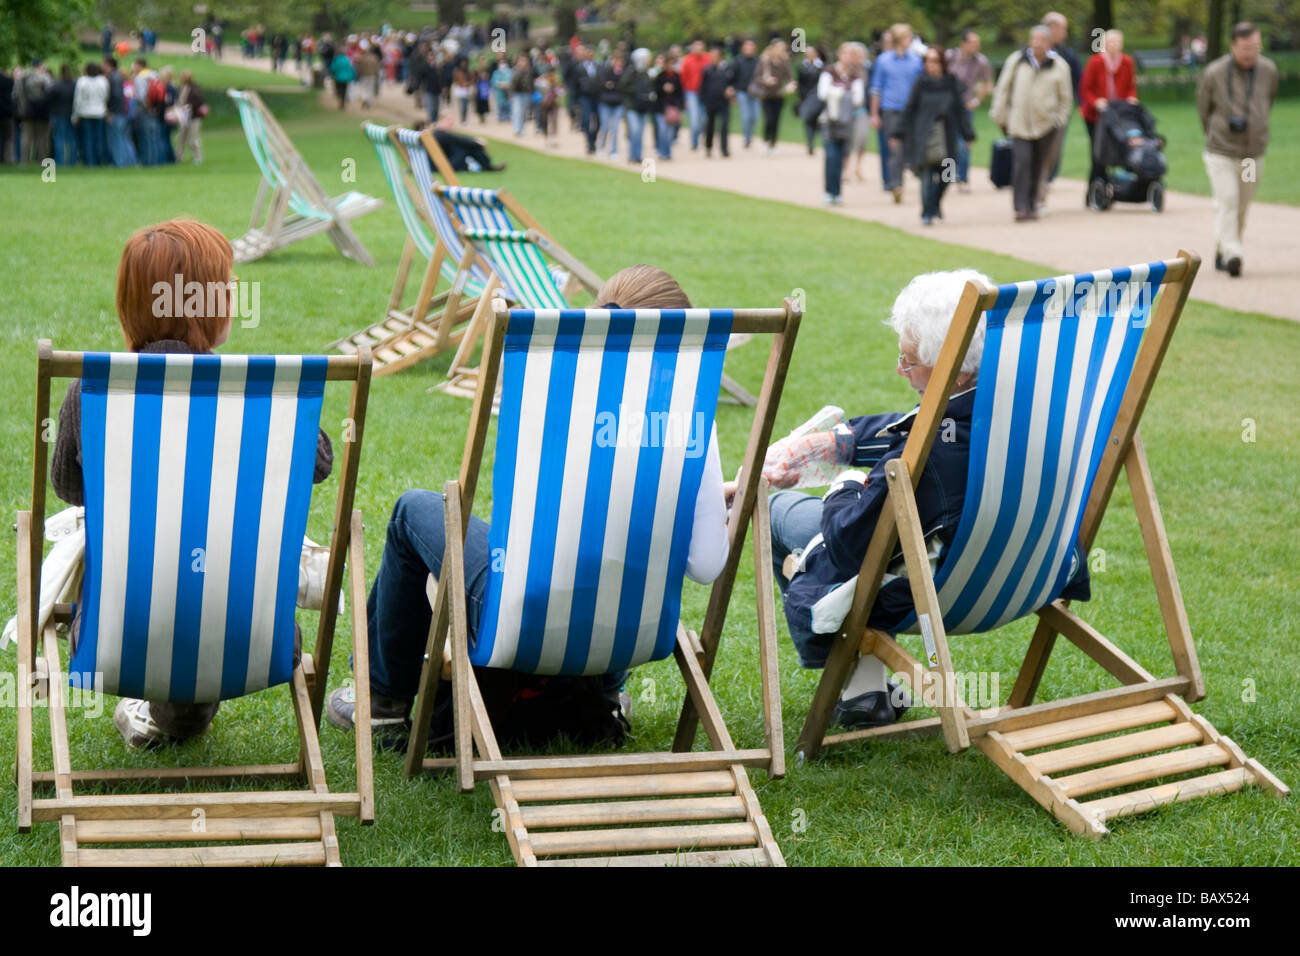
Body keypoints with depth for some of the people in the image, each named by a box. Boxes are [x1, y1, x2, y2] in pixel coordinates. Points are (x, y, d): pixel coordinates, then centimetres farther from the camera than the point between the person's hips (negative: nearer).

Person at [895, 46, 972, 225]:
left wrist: (968, 135, 2)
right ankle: (927, 213, -3)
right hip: (924, 135, -2)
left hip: (947, 134, 2)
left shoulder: (951, 82, 4)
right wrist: (901, 134, 1)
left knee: (945, 175, 5)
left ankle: (935, 205, 31)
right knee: (927, 174, -9)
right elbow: (910, 109, 3)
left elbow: (960, 109, 5)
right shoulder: (921, 83, 0)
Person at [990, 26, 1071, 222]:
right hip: (1019, 123, -1)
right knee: (1021, 161, -15)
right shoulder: (1016, 60, 2)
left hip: (1046, 124, 1)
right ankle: (1021, 207, -18)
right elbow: (1003, 89, 9)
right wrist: (1000, 115, 7)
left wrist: (1059, 120, 6)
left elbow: (1065, 99, 11)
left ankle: (1032, 205, 18)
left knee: (1039, 166, 5)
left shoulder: (1059, 66, 1)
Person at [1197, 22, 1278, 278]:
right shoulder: (1214, 73, -10)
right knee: (1227, 202, -17)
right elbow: (1203, 108, 6)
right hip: (1221, 154, -3)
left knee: (1242, 209, 9)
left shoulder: (1268, 70, -1)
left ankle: (1221, 252, 25)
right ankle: (1232, 254, -22)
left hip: (1253, 154, 3)